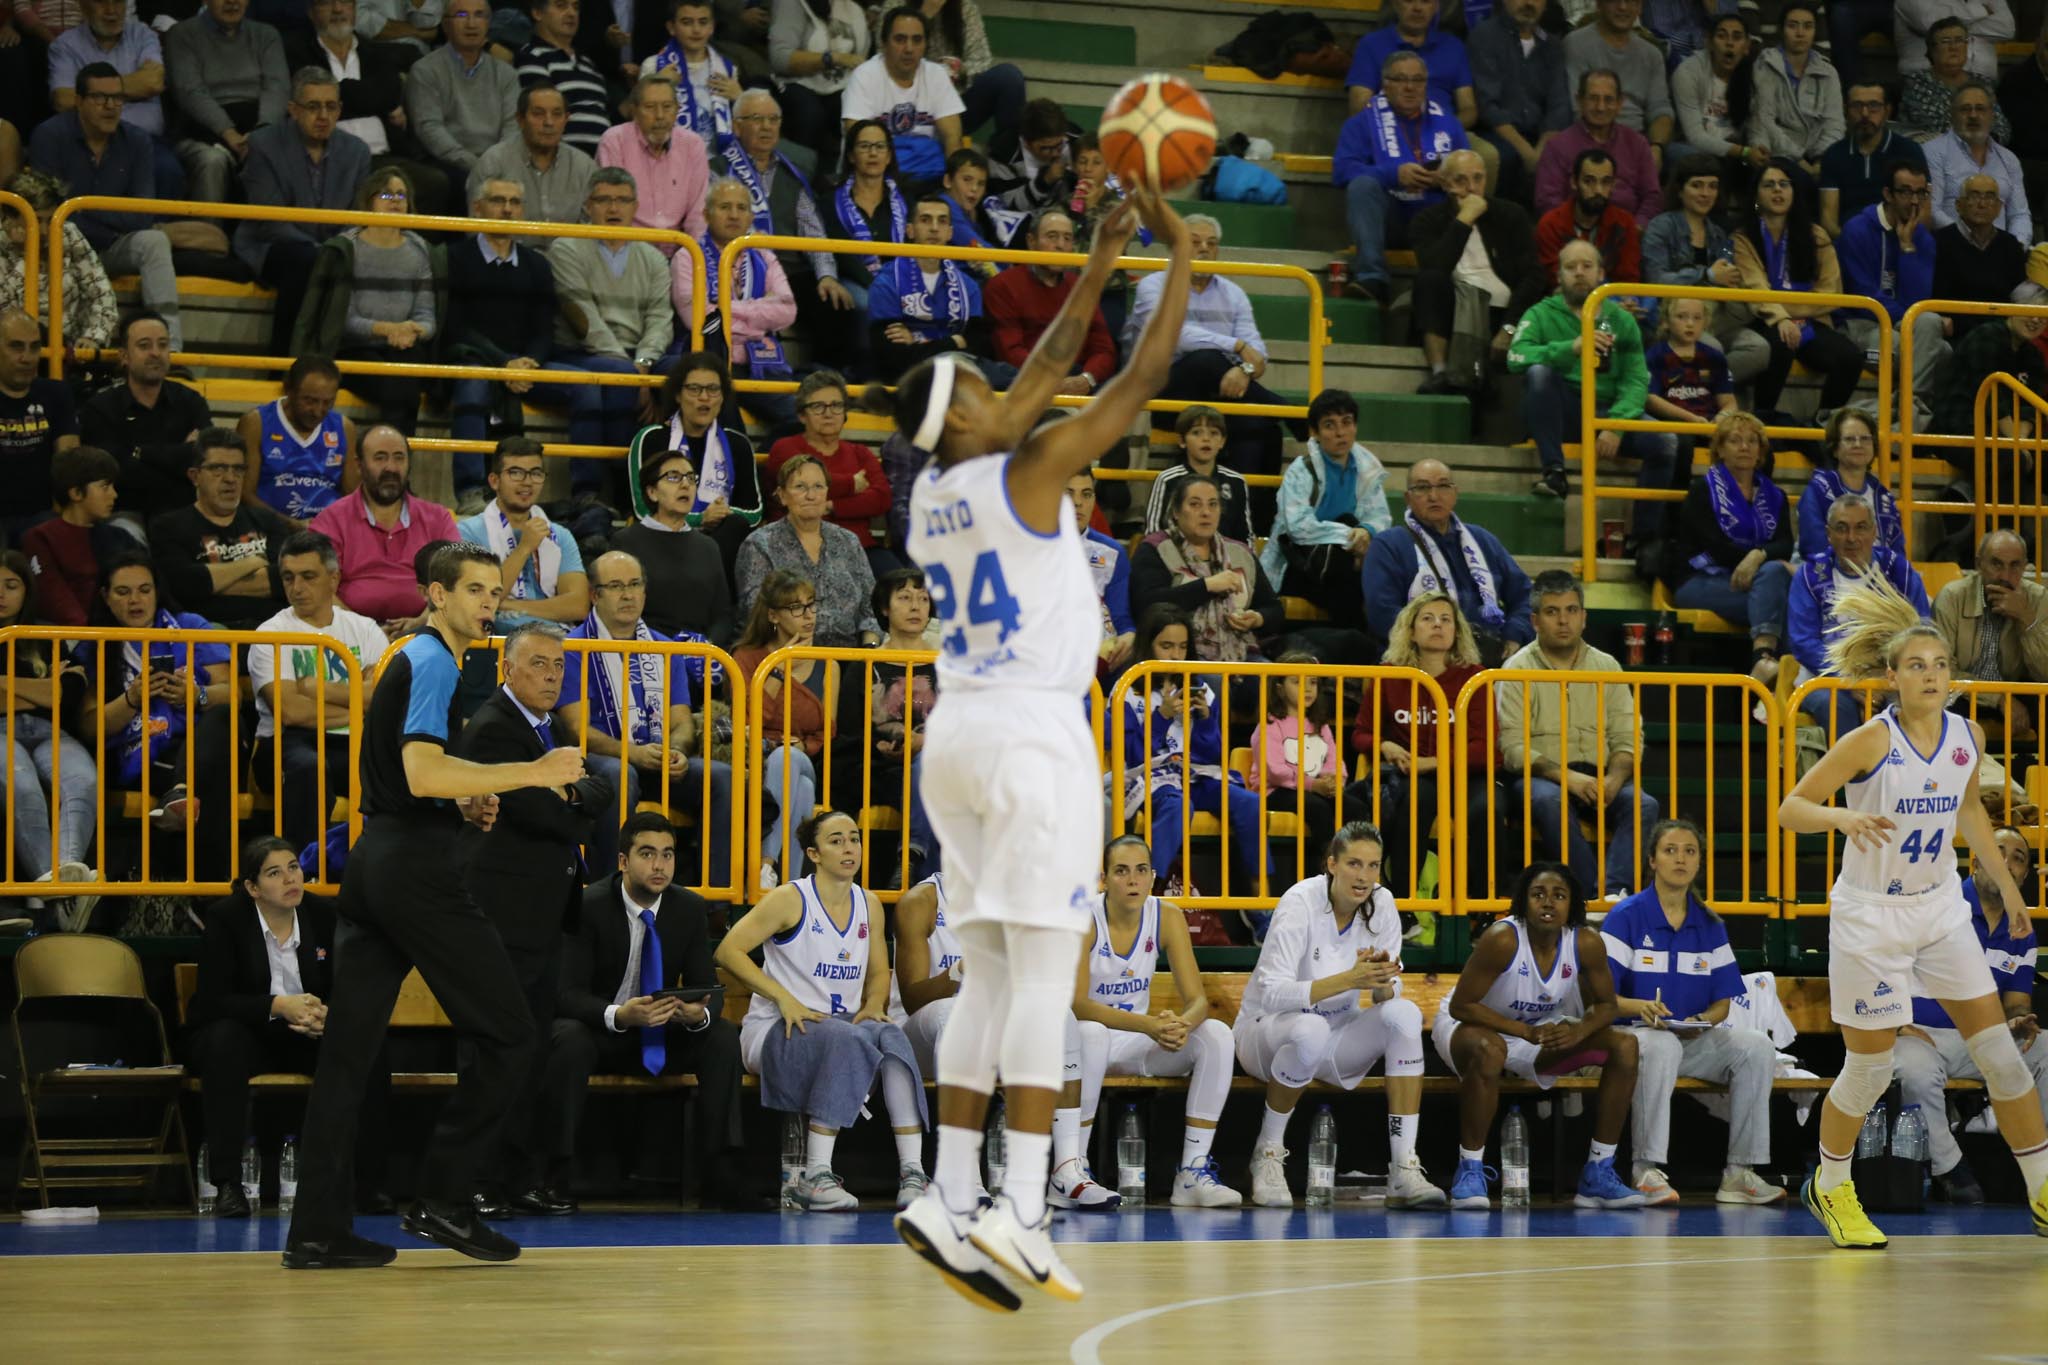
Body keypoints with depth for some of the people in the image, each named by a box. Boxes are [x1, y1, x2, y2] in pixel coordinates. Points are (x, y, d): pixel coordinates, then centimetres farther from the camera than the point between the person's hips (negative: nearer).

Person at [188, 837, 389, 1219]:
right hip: (246, 1034, -3)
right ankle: (226, 1184, -37)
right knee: (225, 1041, -38)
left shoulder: (325, 915, -4)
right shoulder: (226, 918, -13)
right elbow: (213, 999, -19)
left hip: (304, 1039, 3)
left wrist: (326, 1016, -26)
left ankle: (367, 1182, -19)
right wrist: (279, 1006, -32)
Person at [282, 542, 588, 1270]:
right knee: (505, 1033, -1)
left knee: (348, 1048, 4)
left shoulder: (411, 660, 21)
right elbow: (422, 773, -22)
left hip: (372, 858, 10)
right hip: (415, 863, -10)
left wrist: (462, 802, 16)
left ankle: (316, 1230, 2)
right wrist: (532, 773, -20)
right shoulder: (433, 663, -10)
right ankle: (444, 1198, -1)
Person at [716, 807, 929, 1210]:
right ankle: (815, 1176, -36)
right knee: (847, 1039, -37)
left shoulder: (867, 906, 12)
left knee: (890, 1035, -29)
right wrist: (785, 999, -18)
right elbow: (728, 951, -10)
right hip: (775, 1031, -5)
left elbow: (878, 973, 23)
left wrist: (873, 1004, -1)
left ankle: (912, 1173, -35)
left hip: (843, 1023, 5)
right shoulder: (790, 900, -6)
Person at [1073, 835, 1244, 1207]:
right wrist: (1147, 1025, -39)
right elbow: (1076, 1004, -26)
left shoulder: (1167, 916, -5)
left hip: (1136, 1047, 4)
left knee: (1216, 1034, -20)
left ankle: (1193, 1172, -20)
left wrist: (1183, 1024, -34)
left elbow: (1198, 1000, -8)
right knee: (1090, 1034, -39)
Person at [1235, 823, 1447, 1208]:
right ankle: (1268, 1153, -14)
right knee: (1311, 1029, -39)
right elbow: (1272, 993, -29)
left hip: (1337, 1039, 5)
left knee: (1404, 1014, -24)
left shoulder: (1381, 904, -7)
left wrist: (1382, 984, -29)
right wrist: (1349, 979, -39)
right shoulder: (1300, 903, -21)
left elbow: (1389, 993, -4)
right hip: (1267, 1030, -5)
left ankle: (1405, 1172, -27)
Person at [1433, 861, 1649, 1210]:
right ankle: (1469, 1172, -27)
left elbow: (1605, 1005, -1)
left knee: (1624, 1044, -11)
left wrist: (1578, 1031, -25)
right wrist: (1526, 1031, -32)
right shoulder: (1502, 939, -28)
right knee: (1488, 1050, -41)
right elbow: (1461, 1005, -24)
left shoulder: (1587, 943, -14)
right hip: (1473, 1026, -5)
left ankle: (1598, 1176, -8)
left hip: (1541, 1030, 5)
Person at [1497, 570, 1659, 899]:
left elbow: (1628, 739, 9)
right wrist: (1568, 776, -21)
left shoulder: (1606, 666, 14)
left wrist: (1614, 779, -14)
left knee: (1643, 804, -26)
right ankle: (1596, 892, -39)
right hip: (1539, 776, -3)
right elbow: (1514, 748, -7)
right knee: (1551, 801, -37)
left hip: (1598, 776, 3)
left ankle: (1613, 891, -42)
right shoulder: (1518, 669, 3)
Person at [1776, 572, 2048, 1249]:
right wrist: (1842, 817, -35)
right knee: (1869, 1069, 3)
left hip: (1940, 908, 5)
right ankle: (1830, 1186, 27)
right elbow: (1789, 809, -15)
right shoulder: (1870, 742, -18)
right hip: (1870, 914, -5)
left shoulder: (1968, 736, -2)